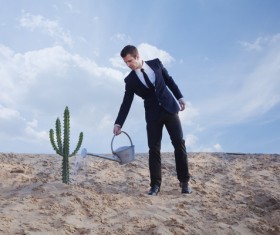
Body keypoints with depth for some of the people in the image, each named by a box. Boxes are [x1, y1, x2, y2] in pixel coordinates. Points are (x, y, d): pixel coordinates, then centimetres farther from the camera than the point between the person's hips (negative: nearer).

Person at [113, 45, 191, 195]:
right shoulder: (130, 80, -1)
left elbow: (169, 80, 11)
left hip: (170, 108, 0)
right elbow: (126, 103, -3)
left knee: (179, 144, -3)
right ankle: (155, 185, 1)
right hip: (152, 114, 0)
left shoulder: (156, 63, 1)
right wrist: (118, 123, -11)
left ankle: (184, 182, 5)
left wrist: (180, 97, 6)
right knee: (154, 149, -5)